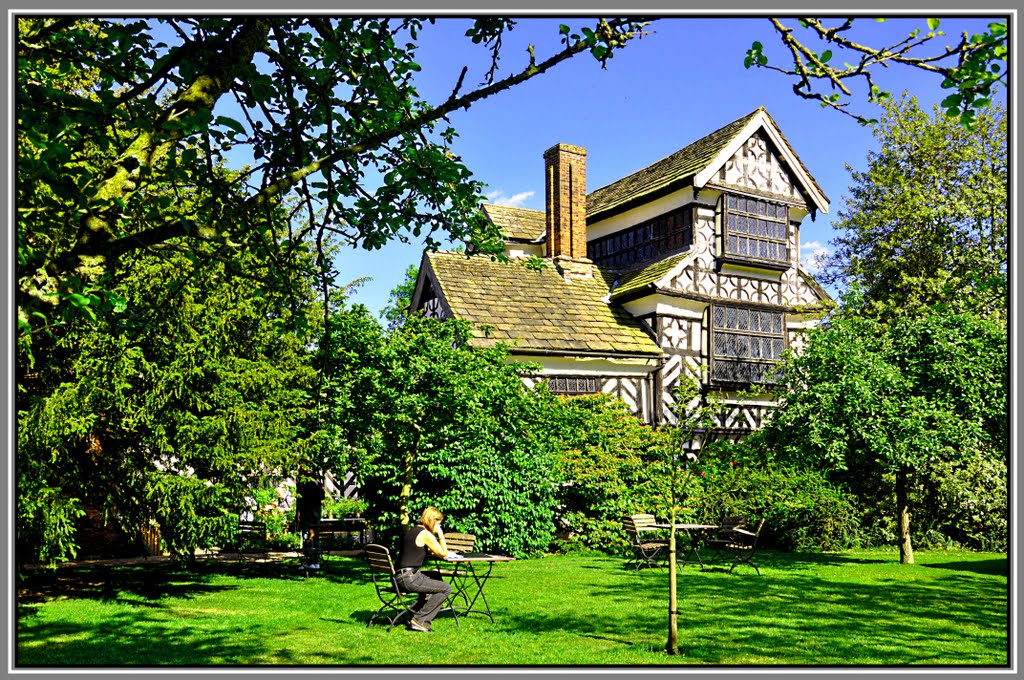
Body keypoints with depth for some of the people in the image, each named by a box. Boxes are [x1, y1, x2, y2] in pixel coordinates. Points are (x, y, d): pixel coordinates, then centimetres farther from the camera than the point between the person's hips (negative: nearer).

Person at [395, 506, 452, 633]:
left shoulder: (413, 530, 17)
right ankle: (419, 621, -3)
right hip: (408, 578, -10)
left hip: (399, 576, 10)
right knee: (446, 588, -5)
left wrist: (434, 551, 16)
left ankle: (415, 612, 27)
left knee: (436, 576, 30)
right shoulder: (425, 534, -11)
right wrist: (440, 534, 0)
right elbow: (443, 554, -7)